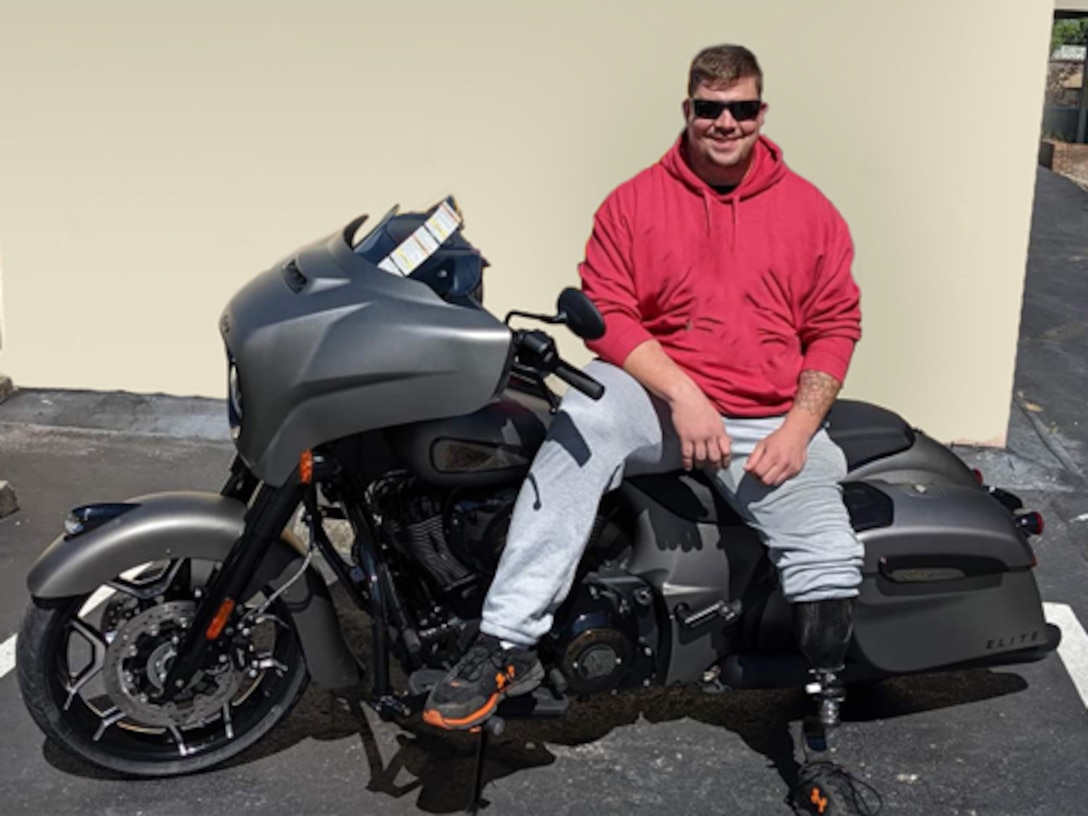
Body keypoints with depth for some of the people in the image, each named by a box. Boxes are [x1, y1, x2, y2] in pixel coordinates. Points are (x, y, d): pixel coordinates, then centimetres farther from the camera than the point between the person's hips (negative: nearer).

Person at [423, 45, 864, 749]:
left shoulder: (812, 211, 8)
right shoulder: (634, 202, 4)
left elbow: (836, 327, 6)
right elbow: (607, 311, -4)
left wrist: (797, 428, -7)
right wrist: (681, 395, -16)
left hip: (771, 423, 2)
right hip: (661, 395, -1)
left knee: (832, 563, -17)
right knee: (584, 422, -34)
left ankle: (823, 704, 12)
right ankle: (507, 645, -33)